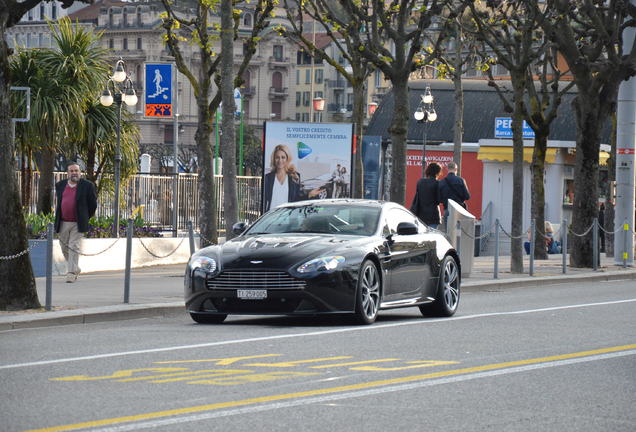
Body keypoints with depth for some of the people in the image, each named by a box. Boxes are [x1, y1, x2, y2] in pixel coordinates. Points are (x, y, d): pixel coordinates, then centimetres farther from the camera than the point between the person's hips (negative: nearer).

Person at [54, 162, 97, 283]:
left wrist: (86, 218, 8)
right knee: (65, 248, 12)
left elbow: (93, 204, 4)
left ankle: (71, 273, -7)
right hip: (62, 223, 5)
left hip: (77, 223, -5)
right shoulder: (60, 185, 8)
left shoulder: (87, 186, -4)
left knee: (74, 247, -9)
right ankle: (75, 268, 31)